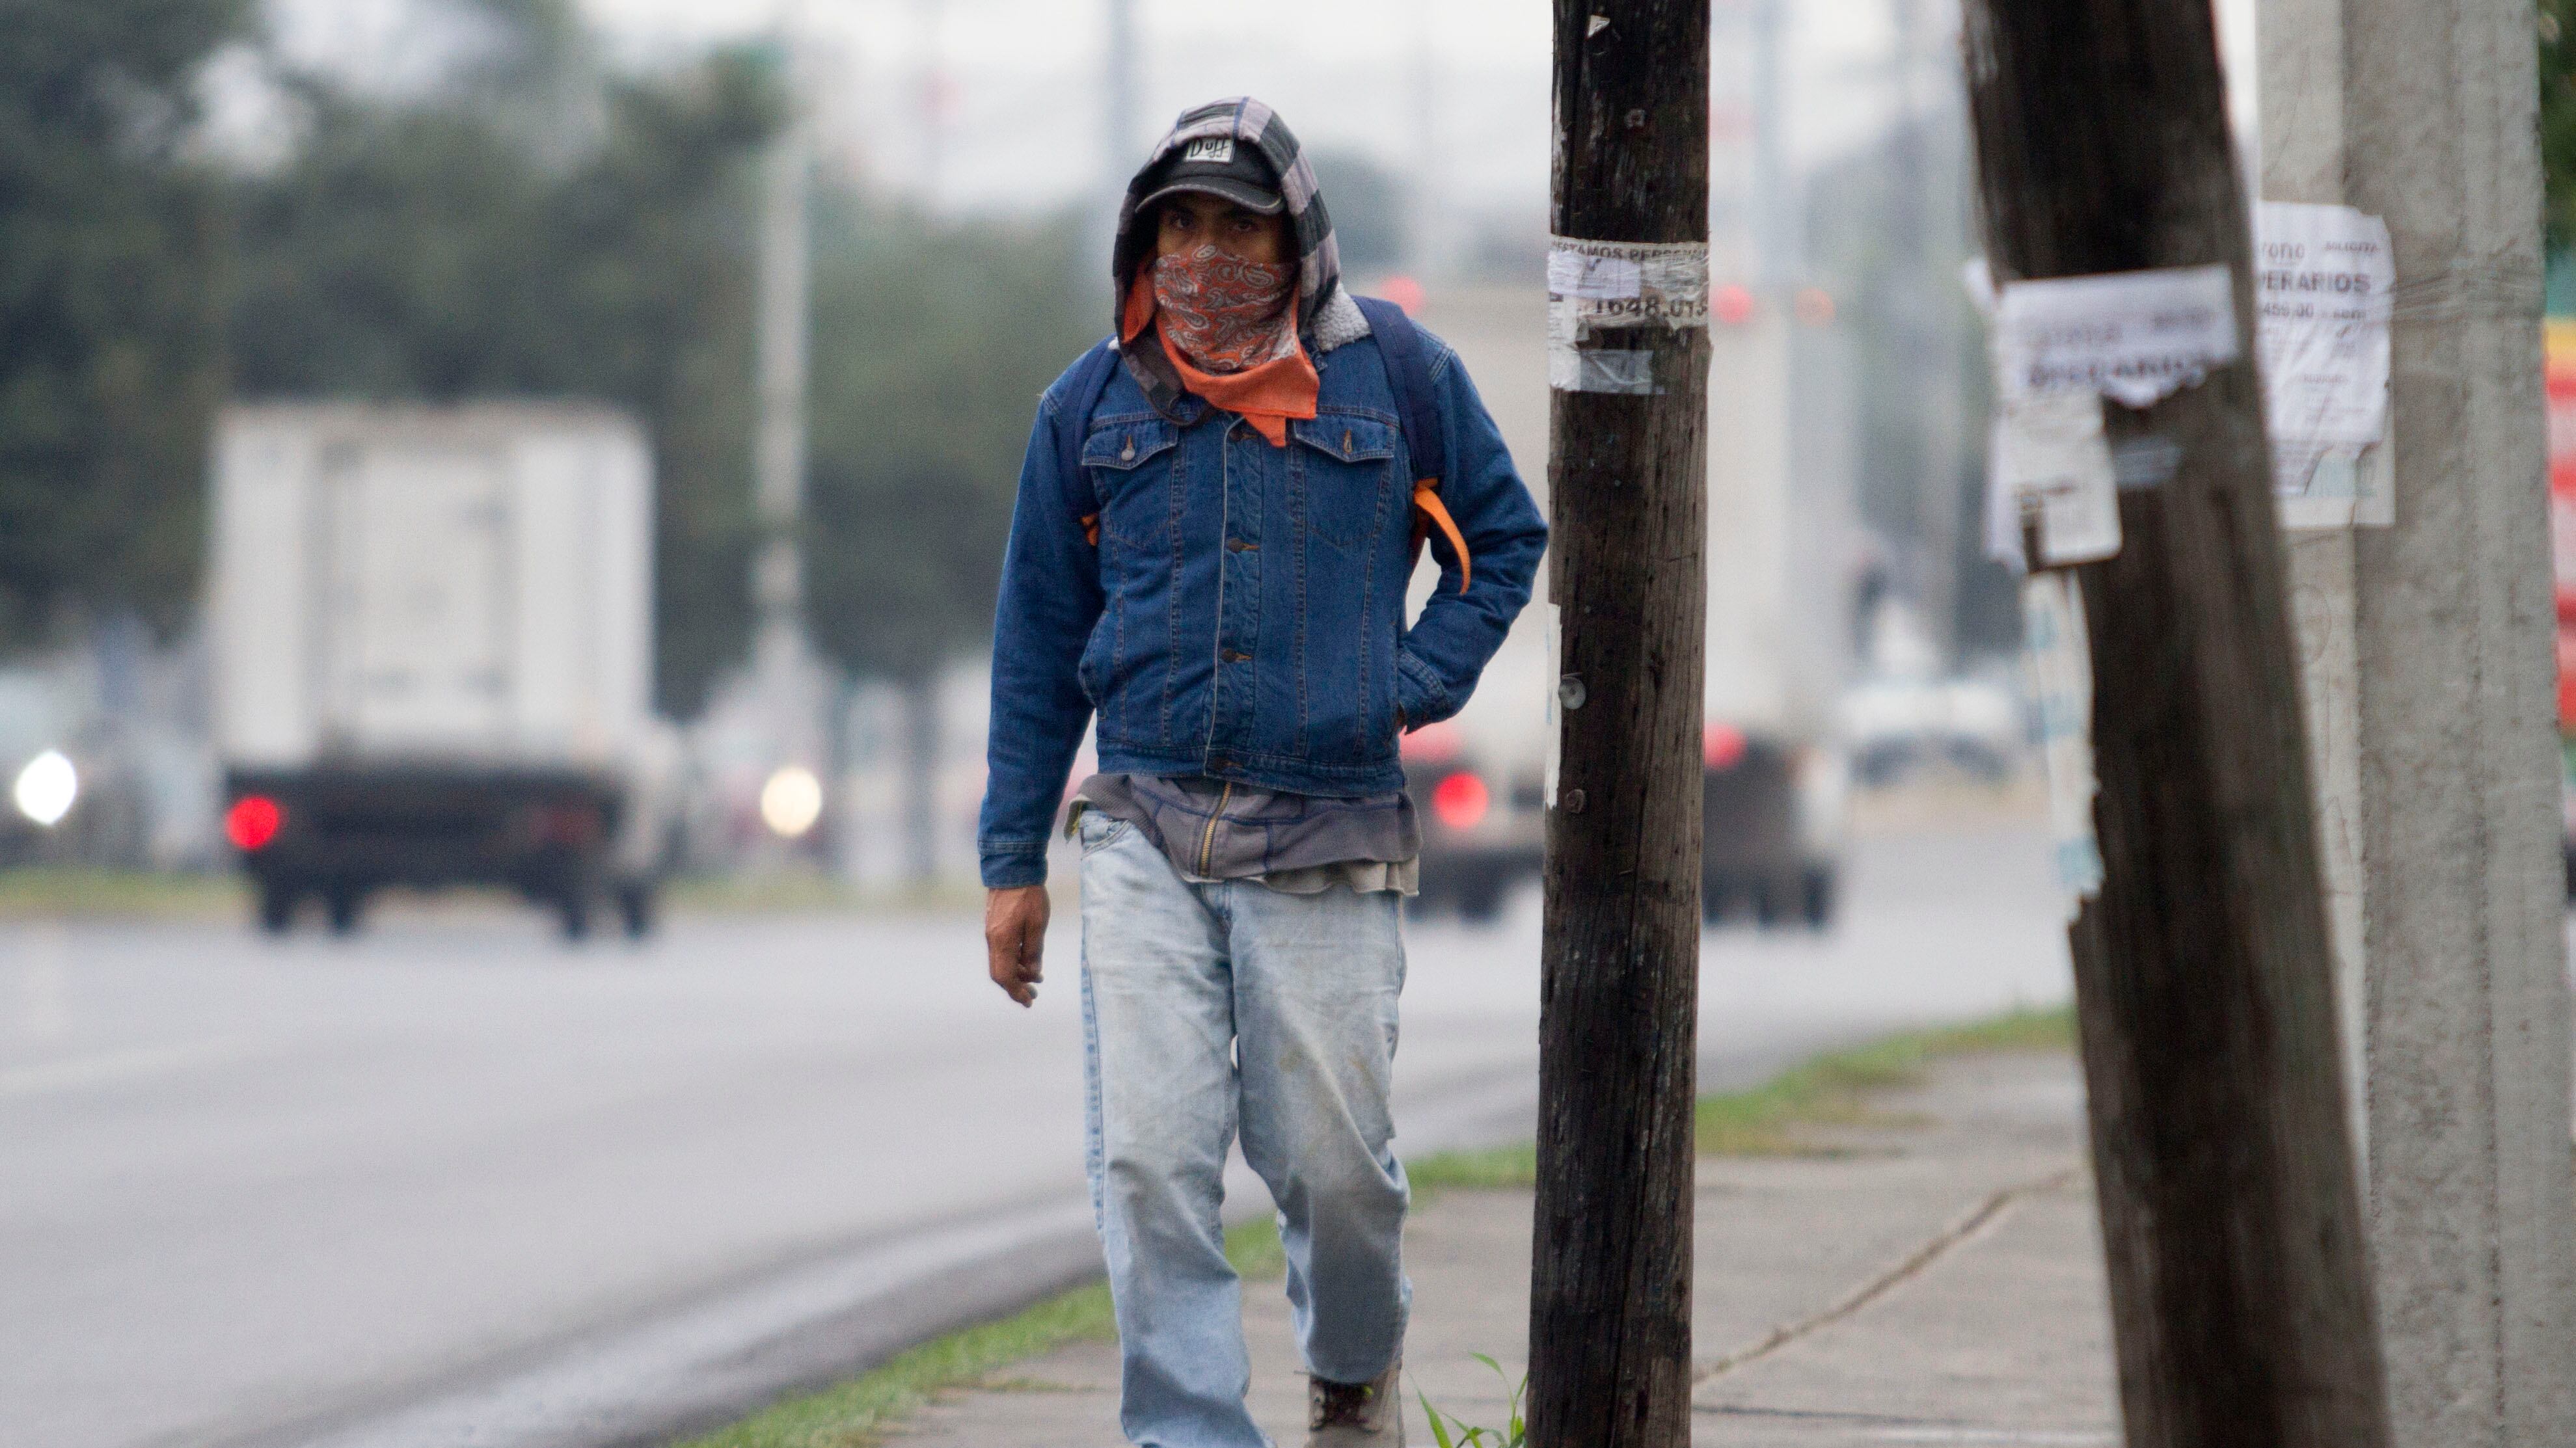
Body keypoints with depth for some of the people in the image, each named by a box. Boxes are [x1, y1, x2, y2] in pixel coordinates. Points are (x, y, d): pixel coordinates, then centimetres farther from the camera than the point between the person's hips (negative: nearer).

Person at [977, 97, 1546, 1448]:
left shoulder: (1394, 374, 2)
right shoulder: (1091, 409, 6)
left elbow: (1504, 536, 16)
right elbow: (1039, 642, 13)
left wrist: (1415, 685, 1)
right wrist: (1012, 859, 11)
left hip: (1327, 844, -1)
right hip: (1147, 838, 1)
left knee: (1332, 1161, 4)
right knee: (1150, 1159, -11)